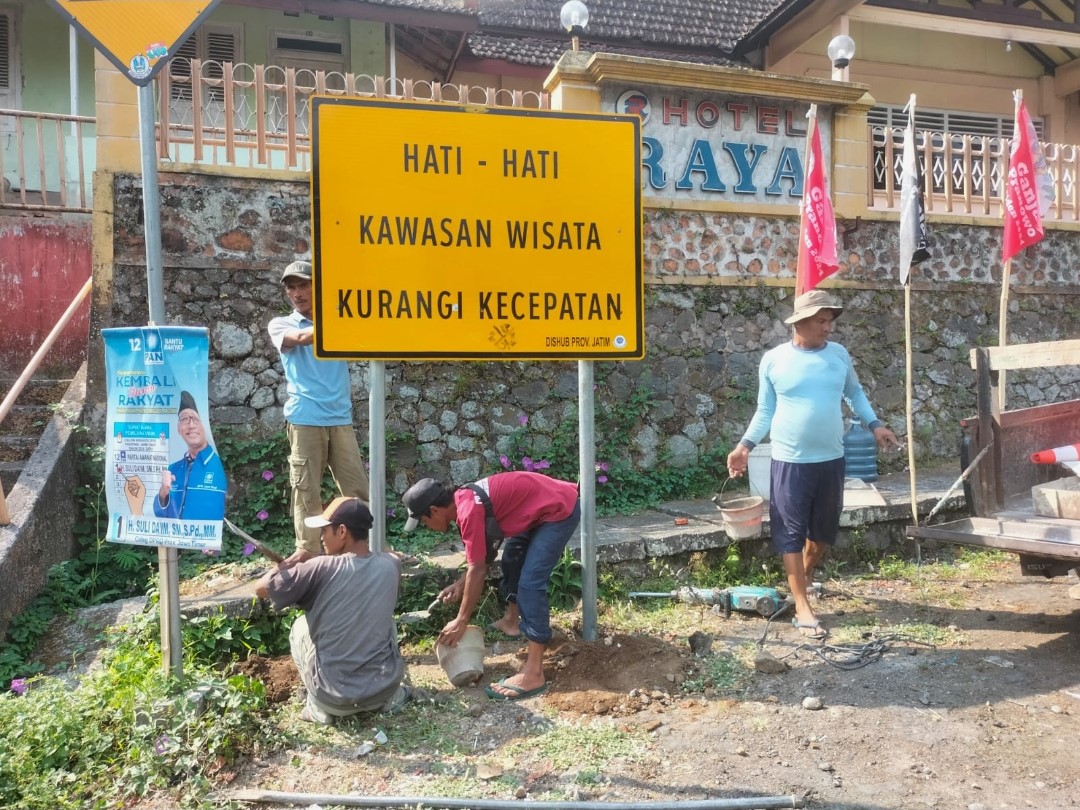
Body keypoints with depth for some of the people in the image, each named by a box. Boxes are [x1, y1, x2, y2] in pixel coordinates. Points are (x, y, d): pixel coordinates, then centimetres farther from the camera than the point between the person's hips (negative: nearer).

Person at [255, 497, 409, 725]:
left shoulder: (322, 568, -15)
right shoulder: (390, 566, -3)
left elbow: (261, 589, -4)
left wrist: (284, 567, 17)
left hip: (334, 698, -3)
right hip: (385, 688, 3)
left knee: (300, 626, 21)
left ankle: (320, 707, 15)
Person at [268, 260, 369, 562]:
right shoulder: (280, 325, 9)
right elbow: (301, 337, -13)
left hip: (340, 418, 2)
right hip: (304, 419, -2)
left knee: (357, 485, 3)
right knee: (306, 488, 0)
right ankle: (307, 548, 9)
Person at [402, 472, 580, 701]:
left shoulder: (468, 511, -23)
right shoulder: (465, 500, 5)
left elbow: (477, 569, -19)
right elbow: (485, 555, 17)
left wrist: (461, 621, -11)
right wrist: (461, 584, 10)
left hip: (560, 510, -10)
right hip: (544, 505, 10)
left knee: (531, 581, -15)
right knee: (512, 559, 24)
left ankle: (533, 674, -15)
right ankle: (511, 621, 43)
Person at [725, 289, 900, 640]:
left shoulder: (839, 354, 4)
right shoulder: (773, 360, -5)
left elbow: (855, 393, 18)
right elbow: (766, 410, 2)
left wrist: (874, 425, 6)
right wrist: (745, 445, -6)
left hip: (831, 460, 4)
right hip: (790, 461, -3)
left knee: (824, 528, 15)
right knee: (791, 532, -1)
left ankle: (804, 576, 42)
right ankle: (802, 606, 6)